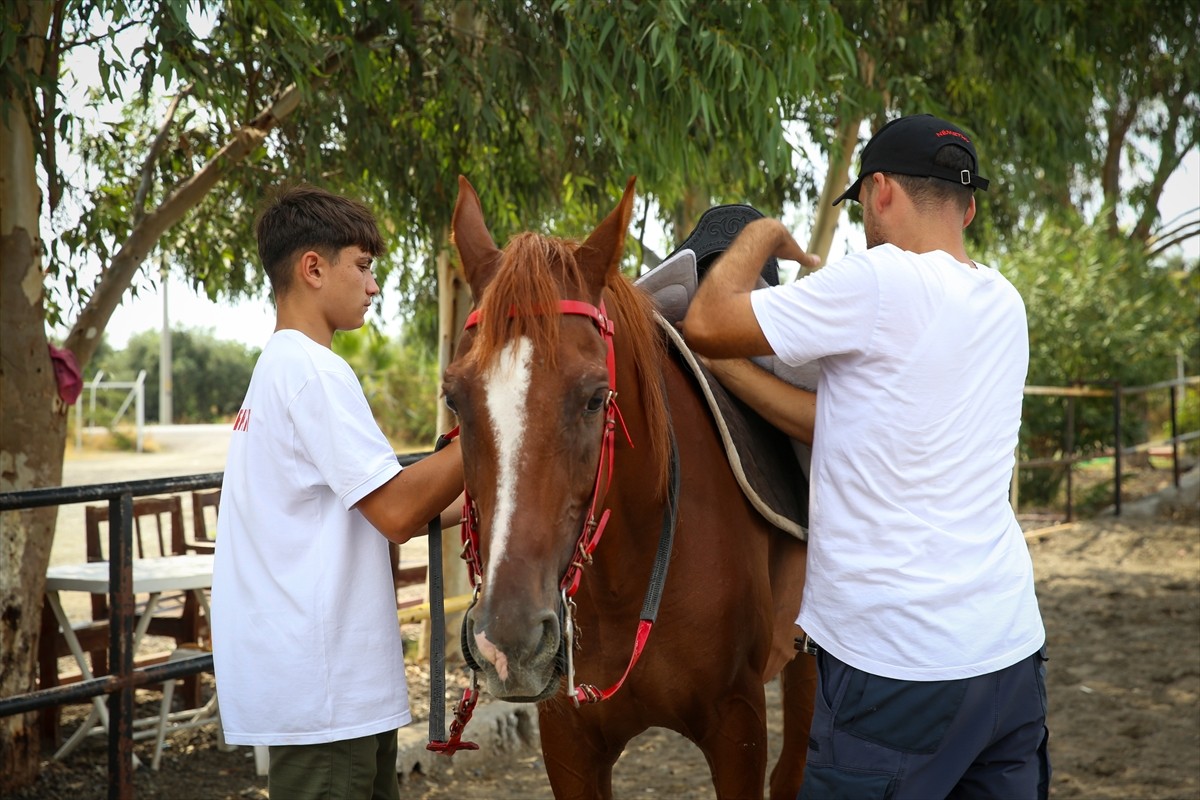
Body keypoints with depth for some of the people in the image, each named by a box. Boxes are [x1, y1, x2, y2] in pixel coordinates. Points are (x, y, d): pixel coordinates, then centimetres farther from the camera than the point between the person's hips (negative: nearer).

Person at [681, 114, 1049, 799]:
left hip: (893, 663, -7)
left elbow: (708, 322, -9)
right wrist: (722, 367, 13)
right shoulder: (1005, 305, 10)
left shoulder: (881, 281, -15)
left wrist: (763, 234, 8)